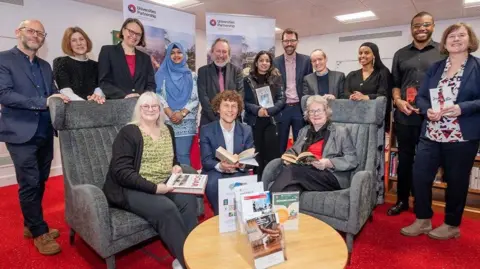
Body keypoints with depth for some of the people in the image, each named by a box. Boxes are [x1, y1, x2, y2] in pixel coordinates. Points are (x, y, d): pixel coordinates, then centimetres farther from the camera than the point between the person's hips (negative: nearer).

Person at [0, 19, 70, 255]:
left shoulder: (45, 66, 16)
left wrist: (63, 100, -5)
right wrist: (43, 102, -23)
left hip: (45, 134, 6)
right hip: (21, 134, -6)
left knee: (40, 182, 14)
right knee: (29, 184, 0)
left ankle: (31, 226, 31)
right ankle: (40, 233, 14)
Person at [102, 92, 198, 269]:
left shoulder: (167, 130, 12)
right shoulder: (128, 133, -8)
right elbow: (121, 172, -17)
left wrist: (176, 167, 0)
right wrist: (154, 187, -24)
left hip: (163, 185, 6)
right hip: (131, 189, -5)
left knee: (188, 199, -24)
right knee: (166, 208, -31)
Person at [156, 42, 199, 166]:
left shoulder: (191, 75, 11)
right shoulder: (161, 74, 9)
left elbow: (195, 98, 2)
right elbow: (158, 96, 0)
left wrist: (182, 113, -11)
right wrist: (170, 114, -12)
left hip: (186, 122, 0)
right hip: (166, 121, 0)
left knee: (183, 154, -3)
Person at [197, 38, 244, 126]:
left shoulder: (237, 71, 7)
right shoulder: (203, 71, 4)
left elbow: (240, 95, -1)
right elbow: (203, 97, -5)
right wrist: (216, 117, -14)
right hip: (209, 121, -1)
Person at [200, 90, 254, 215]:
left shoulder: (246, 130, 5)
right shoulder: (206, 130, -1)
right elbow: (206, 161, -7)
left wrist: (243, 164, -24)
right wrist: (220, 166, -29)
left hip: (238, 173, 1)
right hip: (215, 172, 0)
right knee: (213, 183, -33)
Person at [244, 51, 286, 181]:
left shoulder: (276, 78, 6)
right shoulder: (248, 80, 6)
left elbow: (281, 99, -1)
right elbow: (245, 101, 1)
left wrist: (269, 111, -16)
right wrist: (257, 110, -17)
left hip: (272, 121, 0)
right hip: (254, 121, 1)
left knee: (272, 153, -3)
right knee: (257, 153, 5)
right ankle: (257, 180, 17)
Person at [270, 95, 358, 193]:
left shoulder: (341, 132, 12)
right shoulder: (304, 131, 27)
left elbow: (352, 160, 4)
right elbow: (293, 150, 27)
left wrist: (329, 163, -14)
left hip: (330, 175, -4)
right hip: (303, 172, 4)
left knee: (291, 170, -34)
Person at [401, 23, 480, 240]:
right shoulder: (435, 68, 12)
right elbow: (421, 97, 8)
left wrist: (462, 108, -22)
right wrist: (428, 110, -12)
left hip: (462, 137, -3)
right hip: (430, 135, 4)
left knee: (456, 181, 8)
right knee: (419, 176, 0)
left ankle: (452, 225, 27)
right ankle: (423, 220, 19)